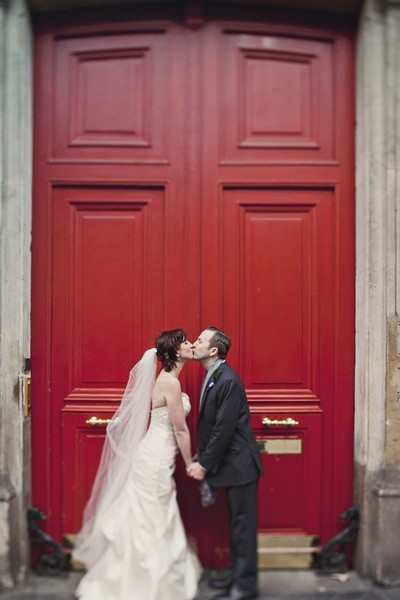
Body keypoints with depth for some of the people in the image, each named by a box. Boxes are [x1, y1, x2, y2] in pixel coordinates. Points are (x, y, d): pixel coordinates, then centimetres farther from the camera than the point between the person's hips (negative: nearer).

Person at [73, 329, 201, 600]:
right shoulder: (171, 382, -20)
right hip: (157, 459, -9)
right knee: (151, 522, 4)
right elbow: (181, 430, -16)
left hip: (156, 457, 9)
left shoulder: (167, 378, 9)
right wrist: (190, 463, -4)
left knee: (154, 522, 19)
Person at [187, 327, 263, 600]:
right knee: (237, 524, 19)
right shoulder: (212, 377, 9)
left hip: (239, 464, -9)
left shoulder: (228, 381, -21)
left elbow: (224, 429, -22)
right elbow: (209, 425, 11)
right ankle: (239, 578, 32)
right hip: (229, 465, 9)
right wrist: (200, 459, 8)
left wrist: (204, 465, -16)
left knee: (243, 525, 3)